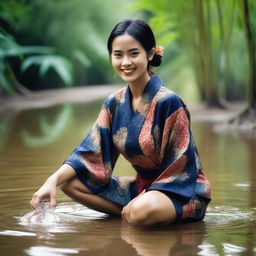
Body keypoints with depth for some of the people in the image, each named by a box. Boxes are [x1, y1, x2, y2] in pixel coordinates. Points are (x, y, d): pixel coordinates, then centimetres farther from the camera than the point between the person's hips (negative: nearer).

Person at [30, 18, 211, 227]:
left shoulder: (167, 101, -19)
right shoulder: (114, 103, 1)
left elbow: (182, 166, -18)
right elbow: (90, 151, -3)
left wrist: (140, 200, -22)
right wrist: (53, 180, -19)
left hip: (181, 189, -7)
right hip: (143, 185, 7)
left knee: (143, 211, -39)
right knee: (69, 182, -3)